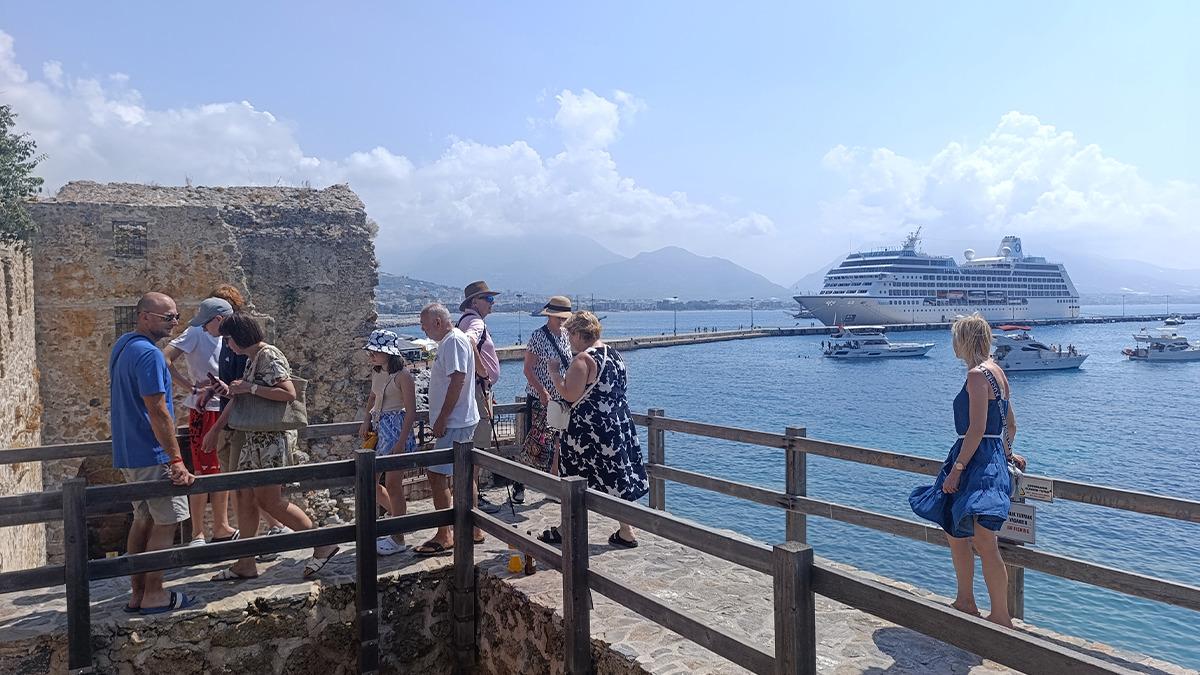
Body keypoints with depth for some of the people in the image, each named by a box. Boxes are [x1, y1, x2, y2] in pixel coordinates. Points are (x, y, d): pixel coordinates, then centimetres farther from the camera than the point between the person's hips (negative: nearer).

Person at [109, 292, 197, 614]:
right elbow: (158, 412, -23)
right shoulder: (149, 354, -20)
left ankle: (137, 593, 21)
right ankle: (154, 595, 7)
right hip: (152, 455, -9)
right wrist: (177, 461, -21)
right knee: (166, 523, 0)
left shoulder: (122, 346, 11)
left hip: (127, 454, 10)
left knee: (143, 520, 15)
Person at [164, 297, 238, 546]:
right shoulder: (195, 334, -10)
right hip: (203, 411, -7)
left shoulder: (223, 340, 10)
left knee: (223, 472, 13)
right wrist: (193, 388, -22)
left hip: (224, 411, 7)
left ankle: (221, 528, 24)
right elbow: (165, 360, -21)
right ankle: (197, 535, 9)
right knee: (203, 473, -2)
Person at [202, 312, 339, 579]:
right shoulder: (251, 359, 15)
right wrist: (215, 430, 23)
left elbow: (289, 393, -25)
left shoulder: (269, 356, -15)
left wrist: (250, 388, -19)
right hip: (254, 437, 10)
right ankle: (246, 564, 18)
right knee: (245, 496, 9)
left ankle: (323, 544, 3)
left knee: (269, 500, -6)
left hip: (272, 437, -10)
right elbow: (237, 398, 22)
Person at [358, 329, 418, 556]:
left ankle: (398, 539, 9)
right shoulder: (376, 373, 9)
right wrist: (367, 419, 11)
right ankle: (400, 515, 30)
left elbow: (410, 412, -15)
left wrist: (401, 443, -20)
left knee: (393, 484, -3)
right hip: (378, 429, 8)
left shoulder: (402, 375, -14)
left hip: (397, 429, -8)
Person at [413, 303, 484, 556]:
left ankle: (444, 537, -2)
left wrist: (441, 419, -22)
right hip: (463, 421, 11)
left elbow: (458, 380, -23)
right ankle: (473, 530, 22)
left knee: (436, 474, -8)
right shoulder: (451, 340, 18)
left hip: (454, 423, -11)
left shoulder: (453, 341, -15)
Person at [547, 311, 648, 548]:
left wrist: (554, 375, -6)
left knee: (574, 481, 7)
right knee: (618, 477, 13)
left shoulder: (583, 359, -16)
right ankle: (626, 532, 16)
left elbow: (570, 395, -21)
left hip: (590, 427, -8)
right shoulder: (614, 354, 10)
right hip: (620, 422, 8)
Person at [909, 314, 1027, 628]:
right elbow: (1010, 423, 23)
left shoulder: (977, 374, -15)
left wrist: (957, 468, -19)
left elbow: (977, 429, -21)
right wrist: (1006, 452, 34)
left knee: (983, 542, -11)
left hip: (978, 460, -11)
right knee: (955, 533, 19)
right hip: (992, 458, 11)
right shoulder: (995, 371, 15)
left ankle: (1002, 619, -5)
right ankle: (965, 603, 31)